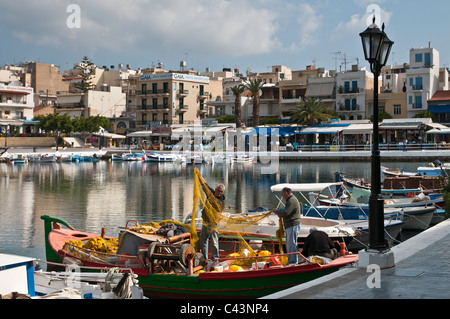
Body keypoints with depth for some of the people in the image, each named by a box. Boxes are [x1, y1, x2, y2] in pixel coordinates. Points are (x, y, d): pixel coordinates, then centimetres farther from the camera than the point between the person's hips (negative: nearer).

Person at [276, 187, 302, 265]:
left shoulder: (291, 201, -15)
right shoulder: (293, 199, 20)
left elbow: (286, 212, -23)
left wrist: (277, 211, -6)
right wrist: (281, 215, 9)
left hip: (293, 225, -11)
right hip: (290, 226, 11)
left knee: (292, 244, -9)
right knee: (288, 244, 15)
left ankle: (293, 262, -7)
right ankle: (290, 261, 22)